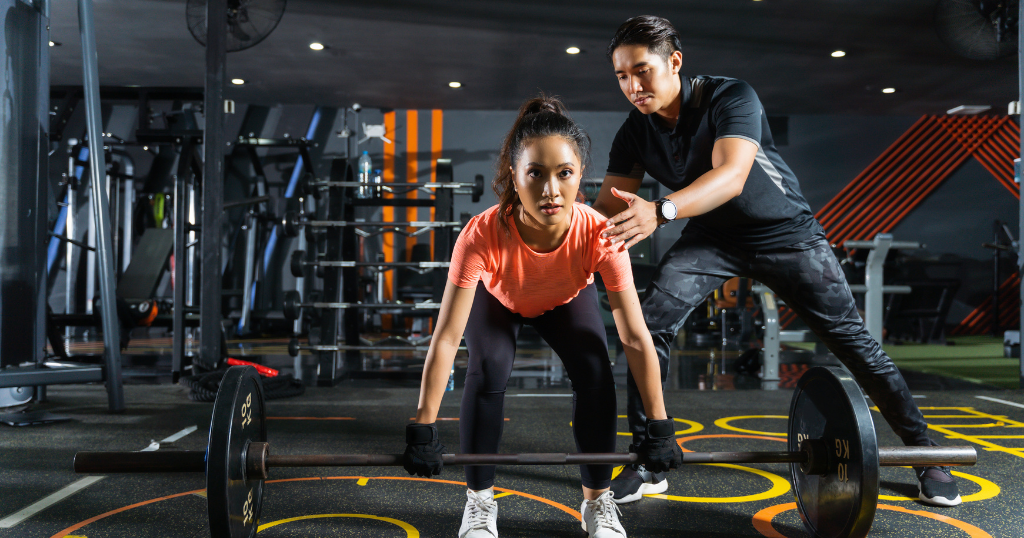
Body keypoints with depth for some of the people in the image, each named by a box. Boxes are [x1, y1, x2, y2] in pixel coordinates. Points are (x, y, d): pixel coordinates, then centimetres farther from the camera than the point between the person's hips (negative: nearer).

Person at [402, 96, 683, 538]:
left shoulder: (599, 235, -39)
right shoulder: (483, 235, -42)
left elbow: (636, 339, -30)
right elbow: (446, 339, -37)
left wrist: (658, 427, -25)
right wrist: (422, 430, -34)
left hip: (566, 300, 1)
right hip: (497, 299, -1)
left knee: (595, 373, -19)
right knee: (488, 372, -25)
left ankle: (597, 501, 5)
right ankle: (479, 501, -2)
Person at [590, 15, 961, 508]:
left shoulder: (730, 97, -26)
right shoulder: (634, 133, -10)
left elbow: (731, 175, -42)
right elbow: (610, 206, -13)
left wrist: (659, 211, -59)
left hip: (785, 233, -3)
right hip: (711, 238, 4)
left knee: (851, 339, -2)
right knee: (649, 326, -17)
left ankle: (923, 451, 18)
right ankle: (647, 465, -7)